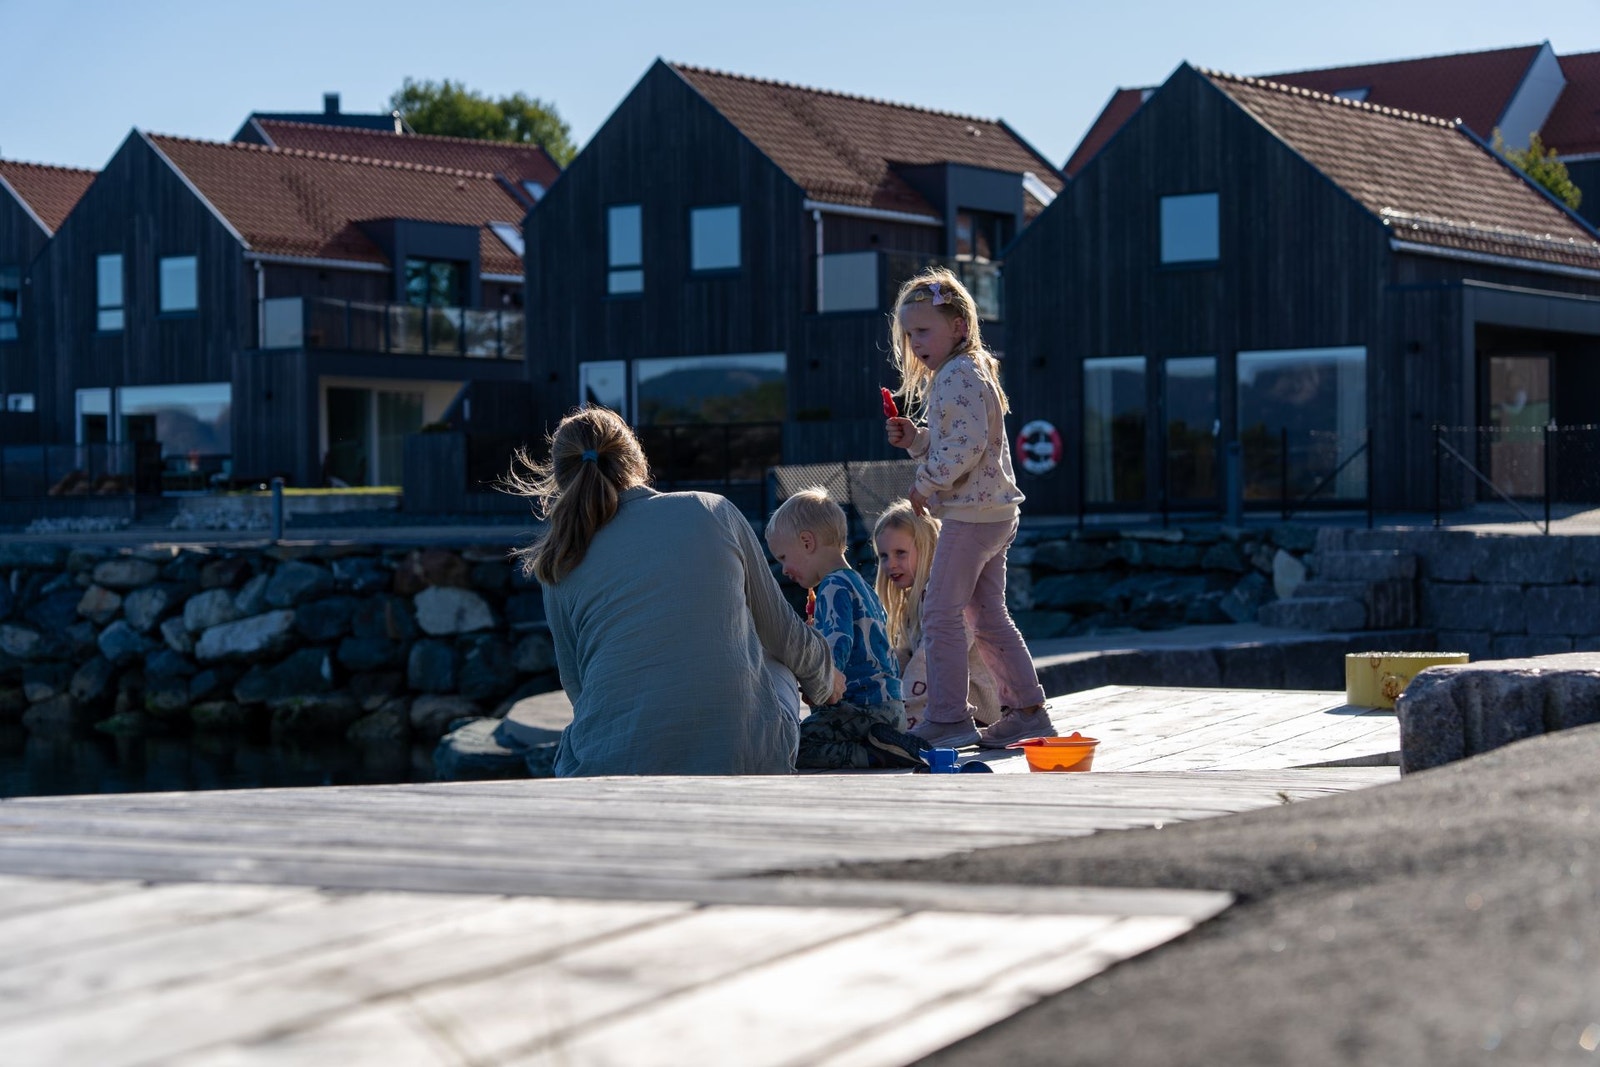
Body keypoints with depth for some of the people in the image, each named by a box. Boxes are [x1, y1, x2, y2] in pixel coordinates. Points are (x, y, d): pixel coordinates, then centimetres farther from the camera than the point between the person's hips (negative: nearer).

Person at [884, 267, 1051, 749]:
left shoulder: (959, 376, -15)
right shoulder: (966, 374, 18)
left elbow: (966, 446, -24)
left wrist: (925, 485, -17)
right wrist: (913, 437, 7)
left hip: (971, 514, -11)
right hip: (995, 511, 11)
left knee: (940, 612, -7)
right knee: (988, 616, 14)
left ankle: (948, 718, -5)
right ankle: (1027, 708, 16)